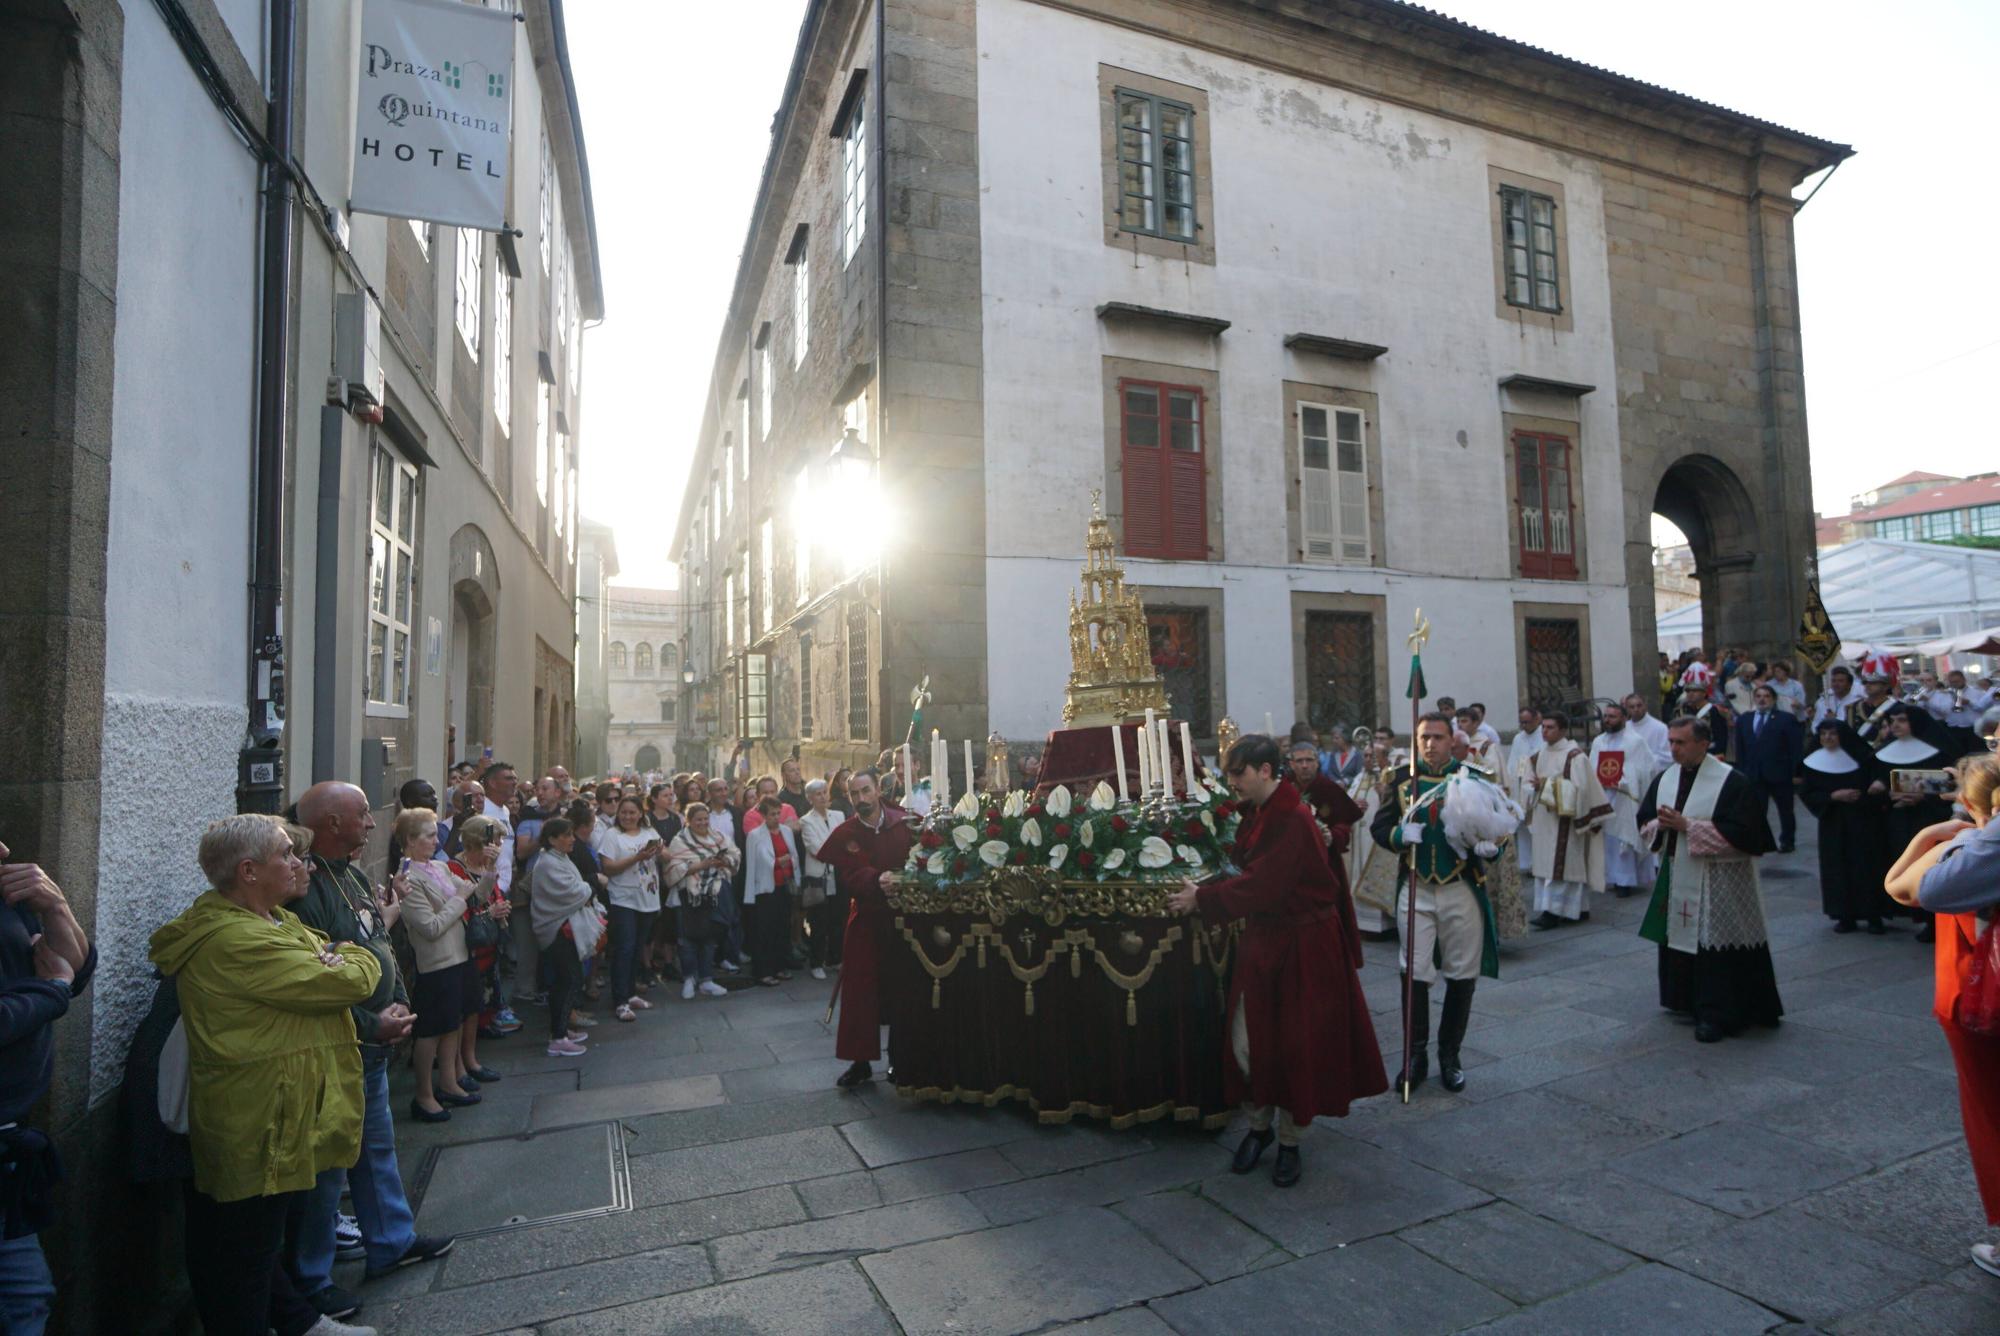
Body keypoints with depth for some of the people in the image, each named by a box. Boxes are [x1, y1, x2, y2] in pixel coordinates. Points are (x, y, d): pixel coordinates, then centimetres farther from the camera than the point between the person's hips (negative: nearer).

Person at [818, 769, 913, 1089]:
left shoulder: (904, 824, -5)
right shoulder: (844, 834, -3)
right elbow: (849, 877, -14)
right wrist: (878, 879, -32)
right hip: (866, 919, 1)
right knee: (860, 990, 2)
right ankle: (861, 1061, 16)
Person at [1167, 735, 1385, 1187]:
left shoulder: (1293, 819, -21)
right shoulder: (1257, 816, 5)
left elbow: (1262, 887, -24)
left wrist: (1202, 899, -16)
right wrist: (1206, 895, 0)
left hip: (1302, 946, -7)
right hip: (1263, 942, 7)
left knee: (1295, 1045, 6)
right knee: (1246, 1042, 6)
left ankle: (1289, 1141, 23)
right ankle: (1258, 1125, 27)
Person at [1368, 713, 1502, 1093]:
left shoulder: (1473, 777, -1)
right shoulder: (1402, 779, 3)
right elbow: (1378, 826, 6)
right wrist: (1399, 835, -16)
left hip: (1462, 890, -1)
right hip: (1416, 890, 1)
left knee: (1461, 976, 8)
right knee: (1413, 974, 3)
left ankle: (1450, 1055, 25)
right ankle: (1416, 1054, 17)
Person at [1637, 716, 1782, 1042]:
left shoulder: (1731, 782, -12)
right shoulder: (1664, 778, 7)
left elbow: (1741, 832, -18)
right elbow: (1644, 820, 13)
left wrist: (1687, 825, -21)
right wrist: (1661, 824, -10)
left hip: (1717, 883, -6)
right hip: (1676, 878, 6)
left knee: (1714, 945, -3)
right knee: (1680, 942, 13)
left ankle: (1717, 1015, 7)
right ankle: (1690, 1003, 28)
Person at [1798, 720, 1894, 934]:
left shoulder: (1862, 757, -1)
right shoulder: (1812, 763, 1)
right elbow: (1806, 794, 0)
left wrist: (1880, 782, -25)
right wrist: (1833, 796, -14)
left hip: (1865, 822, -1)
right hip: (1833, 825, 1)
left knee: (1869, 866, 0)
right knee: (1838, 868, 1)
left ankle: (1874, 916, 10)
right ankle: (1845, 916, 8)